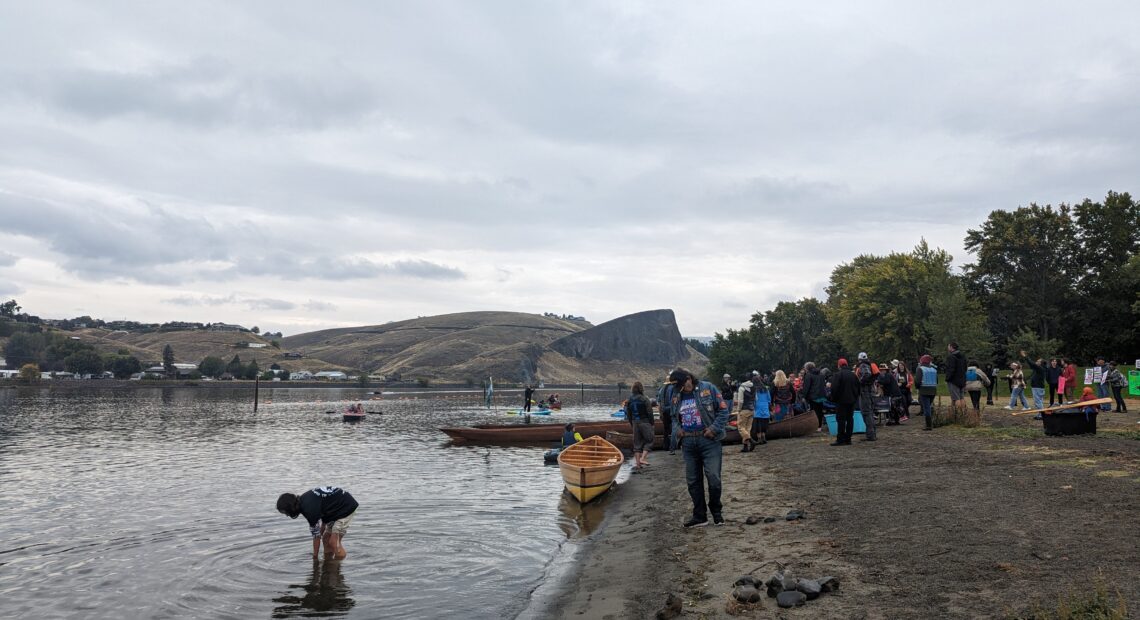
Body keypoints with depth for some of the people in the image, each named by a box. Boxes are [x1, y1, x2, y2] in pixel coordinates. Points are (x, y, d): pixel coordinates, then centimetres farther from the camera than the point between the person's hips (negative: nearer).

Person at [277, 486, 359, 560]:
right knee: (326, 539, 9)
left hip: (346, 508, -10)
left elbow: (316, 536, -17)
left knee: (334, 543, -13)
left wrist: (315, 557, -6)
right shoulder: (303, 499, -1)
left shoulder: (310, 510, -27)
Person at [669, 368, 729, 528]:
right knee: (692, 480, 8)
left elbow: (723, 409, -4)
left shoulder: (708, 388, -5)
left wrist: (714, 429, -12)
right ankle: (699, 516, 19)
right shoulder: (676, 396, 9)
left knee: (713, 478, -5)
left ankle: (716, 512, 16)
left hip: (709, 441, -5)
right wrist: (678, 429, 7)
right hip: (688, 443, 5)